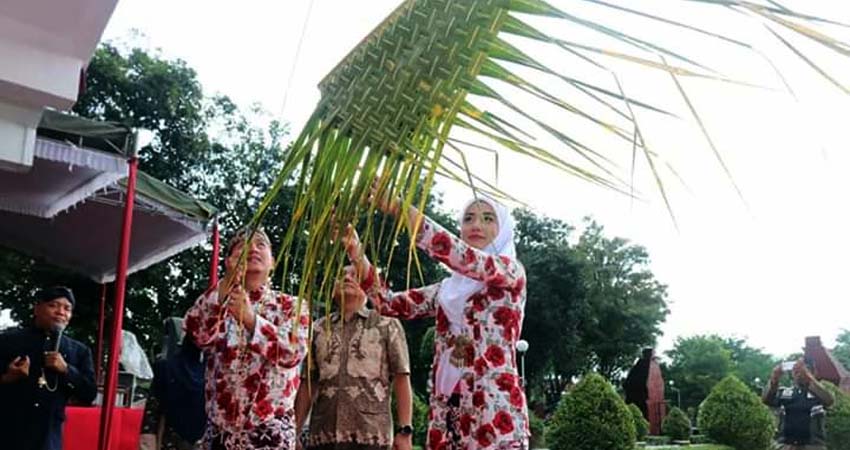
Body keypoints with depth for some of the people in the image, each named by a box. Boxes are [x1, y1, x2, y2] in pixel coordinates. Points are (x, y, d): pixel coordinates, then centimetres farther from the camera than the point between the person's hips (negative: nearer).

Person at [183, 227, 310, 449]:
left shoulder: (291, 305, 5)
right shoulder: (216, 304, 11)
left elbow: (293, 351, -13)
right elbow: (196, 333, -10)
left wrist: (250, 318, -24)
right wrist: (227, 282, -17)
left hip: (270, 428, -2)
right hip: (219, 428, 2)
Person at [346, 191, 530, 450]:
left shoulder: (512, 271, 3)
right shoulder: (448, 288, 20)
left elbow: (466, 258, -16)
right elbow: (389, 304, 9)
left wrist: (400, 208, -24)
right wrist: (357, 254, -6)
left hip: (494, 408, -5)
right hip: (447, 410, 5)